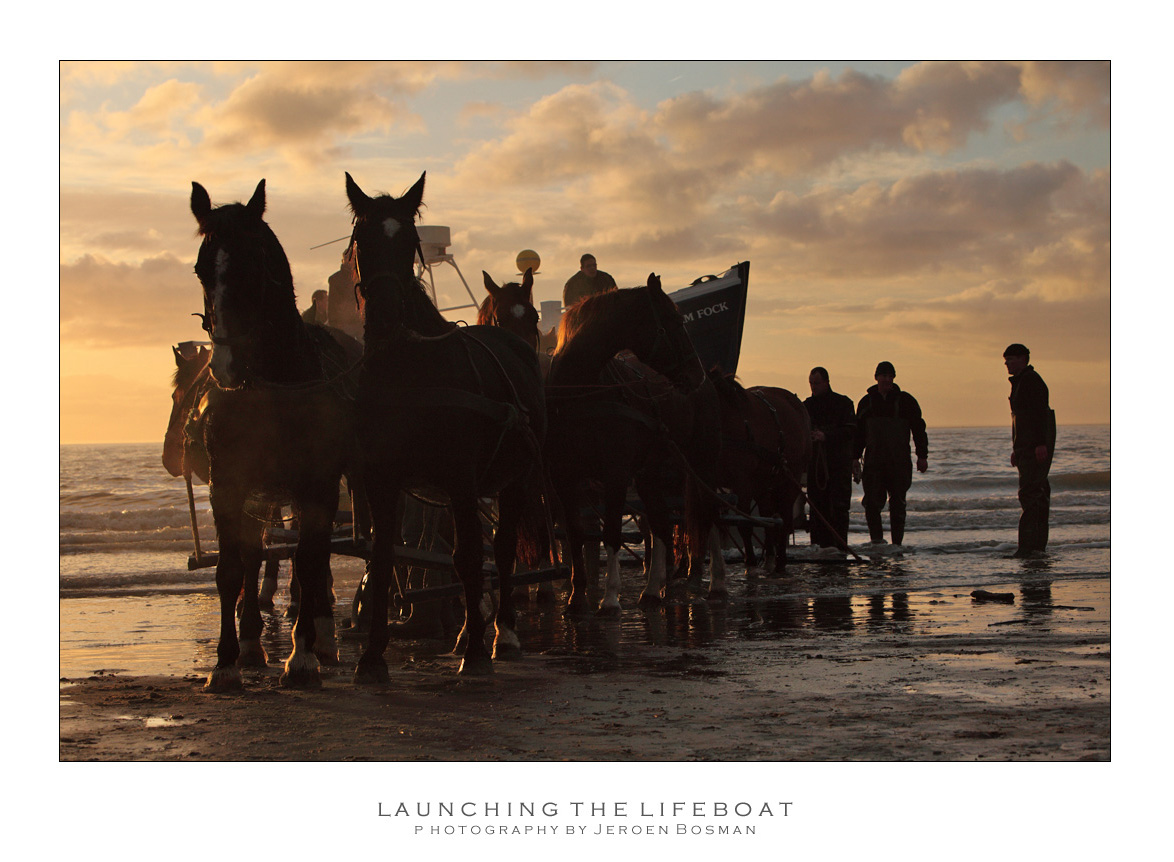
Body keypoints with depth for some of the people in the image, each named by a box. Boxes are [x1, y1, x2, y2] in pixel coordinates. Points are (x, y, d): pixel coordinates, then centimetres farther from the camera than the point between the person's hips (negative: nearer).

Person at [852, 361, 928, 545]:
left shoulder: (905, 400, 5)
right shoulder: (866, 402, 11)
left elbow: (918, 428, 6)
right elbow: (858, 432, 15)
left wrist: (922, 456, 1)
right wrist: (855, 458, 9)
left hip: (899, 462, -1)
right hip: (873, 461, 1)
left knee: (898, 503, 2)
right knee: (872, 501, -11)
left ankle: (897, 543, 9)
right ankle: (876, 539, -5)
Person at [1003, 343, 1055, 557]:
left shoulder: (1031, 380, -11)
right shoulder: (1019, 382, 21)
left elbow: (1040, 412, -20)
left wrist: (1041, 444, -26)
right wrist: (1016, 449, 24)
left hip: (1036, 448, -11)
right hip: (1026, 449, 11)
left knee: (1029, 493, -15)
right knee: (1038, 494, 10)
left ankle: (1028, 544, -20)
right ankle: (1039, 544, 12)